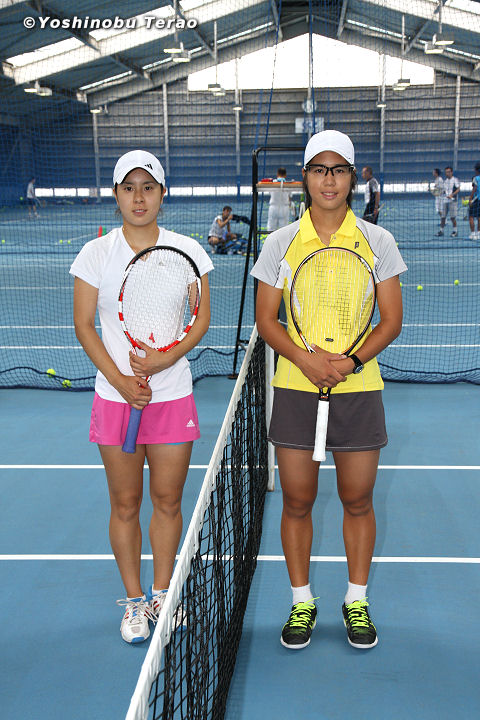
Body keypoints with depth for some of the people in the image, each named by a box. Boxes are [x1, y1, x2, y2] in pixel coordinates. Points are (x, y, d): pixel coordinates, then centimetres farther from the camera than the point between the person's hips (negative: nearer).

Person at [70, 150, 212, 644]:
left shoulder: (187, 250, 1)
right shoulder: (96, 253, -1)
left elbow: (202, 317, 1)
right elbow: (84, 325, -1)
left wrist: (165, 358, -16)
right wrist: (121, 381, -12)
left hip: (173, 395, 1)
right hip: (115, 396, 0)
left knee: (168, 500, 9)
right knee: (125, 503, 7)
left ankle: (161, 593, 28)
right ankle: (134, 600, 24)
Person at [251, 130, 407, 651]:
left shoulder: (376, 241, 2)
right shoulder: (281, 243, 2)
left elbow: (391, 320, 2)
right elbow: (266, 320, 2)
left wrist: (351, 361, -14)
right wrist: (305, 359, -14)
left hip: (358, 388, 0)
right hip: (295, 388, 0)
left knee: (357, 500, 8)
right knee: (297, 500, 6)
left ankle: (356, 602, 27)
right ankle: (301, 602, 24)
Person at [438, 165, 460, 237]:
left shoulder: (455, 179, -2)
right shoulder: (445, 181, 17)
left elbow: (458, 189, -11)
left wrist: (452, 195, -24)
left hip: (452, 201, -5)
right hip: (445, 201, 5)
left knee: (452, 217, -6)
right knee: (443, 217, 3)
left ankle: (454, 231, 4)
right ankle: (441, 230, 12)